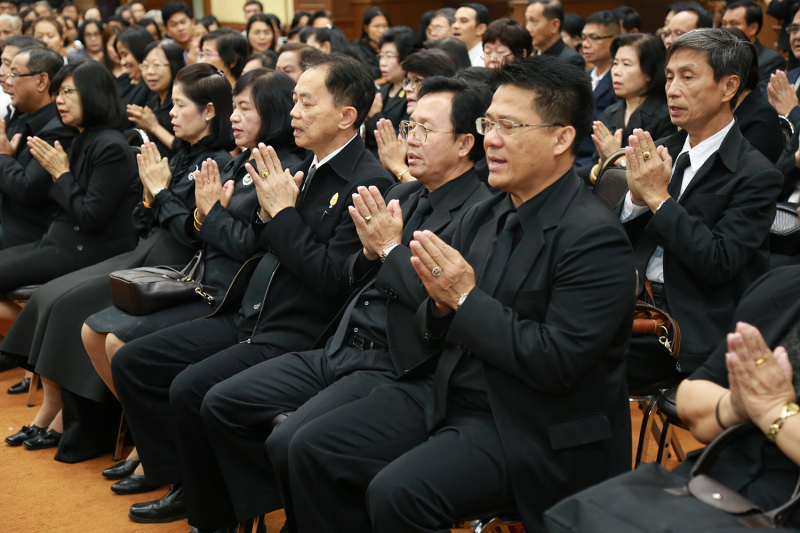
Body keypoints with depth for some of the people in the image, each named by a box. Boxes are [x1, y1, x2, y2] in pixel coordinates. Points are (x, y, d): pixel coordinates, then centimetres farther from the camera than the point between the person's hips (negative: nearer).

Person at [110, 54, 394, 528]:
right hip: (249, 316, 9)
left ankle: (211, 514, -3)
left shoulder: (370, 182, -14)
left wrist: (284, 212, -15)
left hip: (299, 333, -9)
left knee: (192, 389, -27)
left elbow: (333, 279, -20)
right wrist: (267, 213, -3)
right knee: (131, 362, 4)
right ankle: (183, 484, 14)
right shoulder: (303, 167, 12)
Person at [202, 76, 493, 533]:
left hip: (393, 366, -9)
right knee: (221, 405, 2)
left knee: (290, 443, -26)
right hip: (339, 349, 9)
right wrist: (370, 250, -4)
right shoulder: (403, 195, 15)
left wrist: (391, 248, -15)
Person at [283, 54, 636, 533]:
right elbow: (434, 338, 12)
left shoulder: (595, 237, -16)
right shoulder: (483, 216, 8)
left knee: (396, 492, -28)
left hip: (530, 429, -8)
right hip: (449, 393, 8)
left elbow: (558, 363, -22)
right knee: (313, 449, -3)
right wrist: (440, 302, -12)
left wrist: (466, 299, -18)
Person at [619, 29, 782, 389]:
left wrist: (658, 198, -17)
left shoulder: (756, 175, -8)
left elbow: (719, 264, -20)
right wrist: (636, 197, -11)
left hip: (693, 335, -6)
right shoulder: (661, 153, 12)